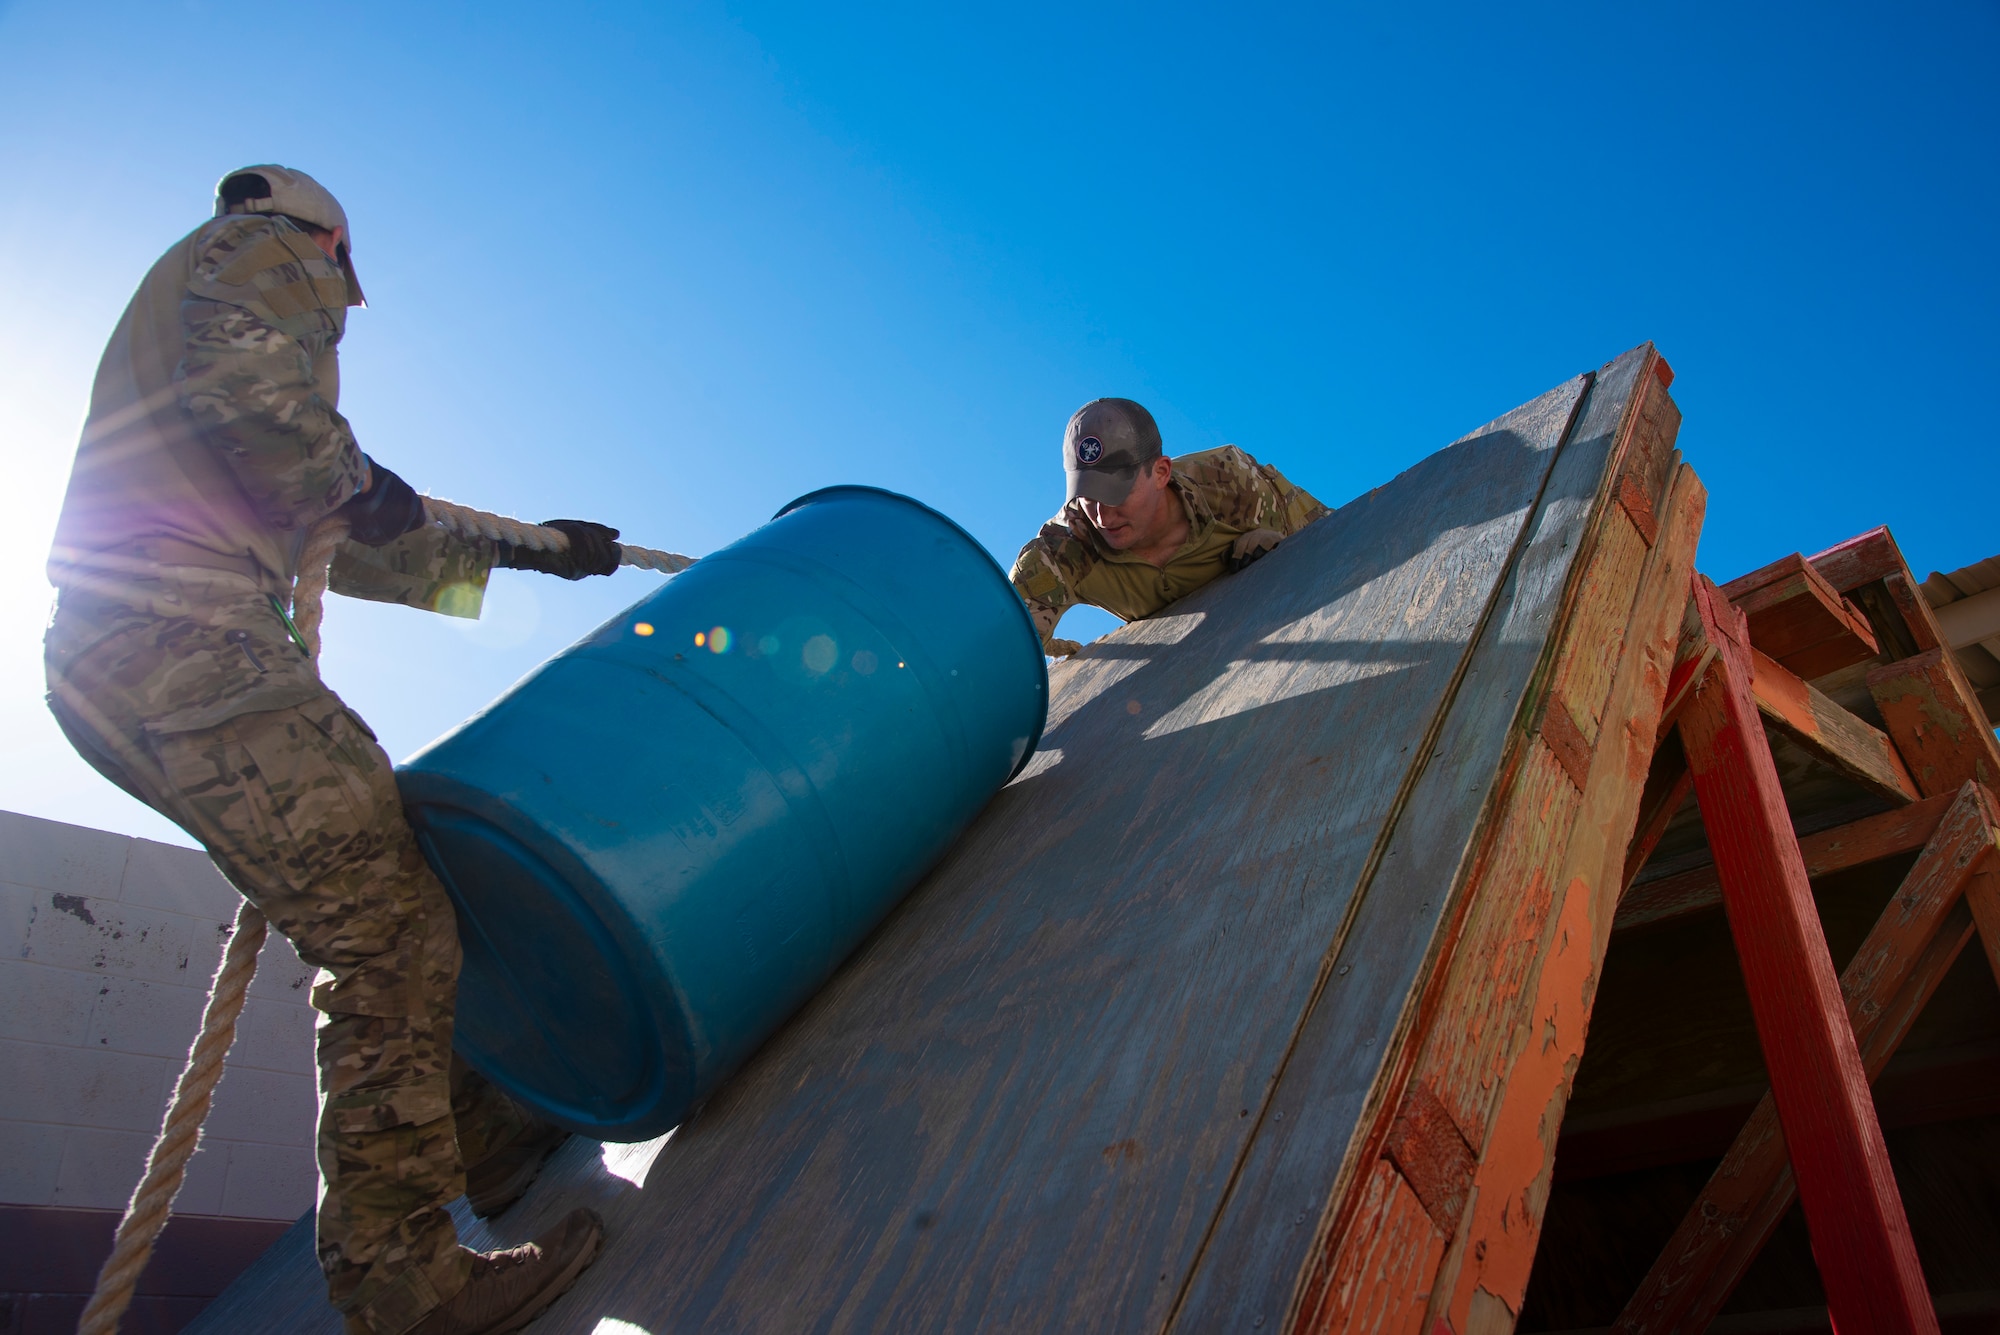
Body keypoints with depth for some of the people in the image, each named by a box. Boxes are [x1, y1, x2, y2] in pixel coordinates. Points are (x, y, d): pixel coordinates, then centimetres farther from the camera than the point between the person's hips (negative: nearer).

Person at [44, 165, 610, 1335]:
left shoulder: (189, 309, 35)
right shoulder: (258, 252, 8)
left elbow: (344, 548, 32)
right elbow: (258, 394, -19)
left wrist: (520, 555, 31)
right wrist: (352, 477, 1)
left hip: (116, 667, 11)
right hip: (182, 645, -10)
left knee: (379, 911, 14)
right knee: (388, 937, -12)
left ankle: (475, 1134, 22)